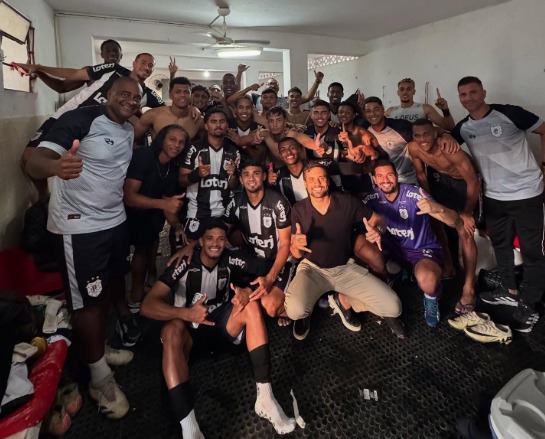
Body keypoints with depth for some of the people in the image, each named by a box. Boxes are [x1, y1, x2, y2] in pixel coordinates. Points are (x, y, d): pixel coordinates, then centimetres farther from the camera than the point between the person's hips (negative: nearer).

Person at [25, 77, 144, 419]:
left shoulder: (130, 131, 7)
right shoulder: (81, 119, -17)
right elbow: (34, 162, -28)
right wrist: (56, 166, -50)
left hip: (115, 220, 8)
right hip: (80, 225, -7)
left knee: (111, 289, 19)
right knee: (89, 300, 2)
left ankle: (107, 346, 40)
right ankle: (100, 377, 17)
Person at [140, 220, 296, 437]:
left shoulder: (232, 259, -13)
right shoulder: (185, 264, -21)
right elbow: (147, 305, -27)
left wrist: (248, 292, -33)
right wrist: (186, 313, -44)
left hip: (221, 319, 2)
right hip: (190, 323, -2)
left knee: (250, 305, -27)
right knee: (172, 330, -36)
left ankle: (265, 396, -31)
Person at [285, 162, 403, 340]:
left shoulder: (348, 202, -10)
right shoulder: (298, 210, -9)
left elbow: (378, 219, 1)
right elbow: (296, 254, -5)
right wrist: (296, 245, -31)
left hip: (346, 268, 2)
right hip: (312, 268, -1)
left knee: (393, 307, -11)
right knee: (295, 310, -32)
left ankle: (343, 301, 14)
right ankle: (305, 312, 8)